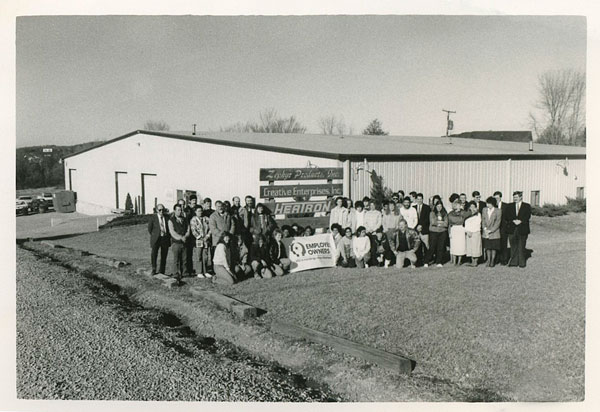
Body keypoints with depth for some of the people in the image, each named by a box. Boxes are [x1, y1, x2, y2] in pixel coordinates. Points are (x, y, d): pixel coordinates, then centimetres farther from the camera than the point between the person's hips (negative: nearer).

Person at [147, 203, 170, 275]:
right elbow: (149, 228, 6)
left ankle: (161, 272, 15)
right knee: (153, 254, -12)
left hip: (165, 239, 3)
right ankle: (153, 270, 5)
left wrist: (169, 236, 8)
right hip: (156, 239, -3)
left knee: (164, 256, 6)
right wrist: (153, 236, 5)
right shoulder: (153, 217, -1)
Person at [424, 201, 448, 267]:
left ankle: (439, 262, 8)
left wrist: (437, 223, -6)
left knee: (441, 247, 0)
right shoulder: (432, 213, 3)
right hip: (433, 232, -2)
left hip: (442, 232, 2)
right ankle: (426, 262, 3)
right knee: (432, 247, -5)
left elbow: (446, 224, 0)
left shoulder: (445, 214, 9)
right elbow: (432, 222, -9)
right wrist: (441, 222, -3)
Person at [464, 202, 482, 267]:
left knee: (475, 247, -4)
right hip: (468, 234, 5)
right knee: (470, 247, 3)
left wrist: (471, 231, -11)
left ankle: (475, 262, 0)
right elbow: (466, 224, 11)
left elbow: (477, 225, -6)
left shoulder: (478, 214, 0)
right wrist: (467, 231, -3)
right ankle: (472, 261, 9)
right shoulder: (467, 215, 13)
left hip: (476, 233, -5)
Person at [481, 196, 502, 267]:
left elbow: (498, 222, -10)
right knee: (487, 247, 8)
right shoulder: (484, 210, 3)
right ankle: (488, 260, 19)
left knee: (494, 248, 6)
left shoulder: (498, 211, -8)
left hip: (494, 233, -3)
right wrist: (485, 229, -8)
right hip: (486, 233, 3)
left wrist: (491, 230, -13)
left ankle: (492, 261, 18)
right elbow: (483, 220, 6)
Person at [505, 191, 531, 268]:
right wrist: (513, 221, -14)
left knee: (521, 246, 1)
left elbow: (527, 216, -5)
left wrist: (520, 221, -18)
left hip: (522, 229, -2)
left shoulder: (527, 206, 7)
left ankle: (522, 263, 8)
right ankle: (513, 262, 6)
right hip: (512, 229, 2)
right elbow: (507, 217, 3)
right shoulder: (510, 206, 13)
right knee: (513, 246, 1)